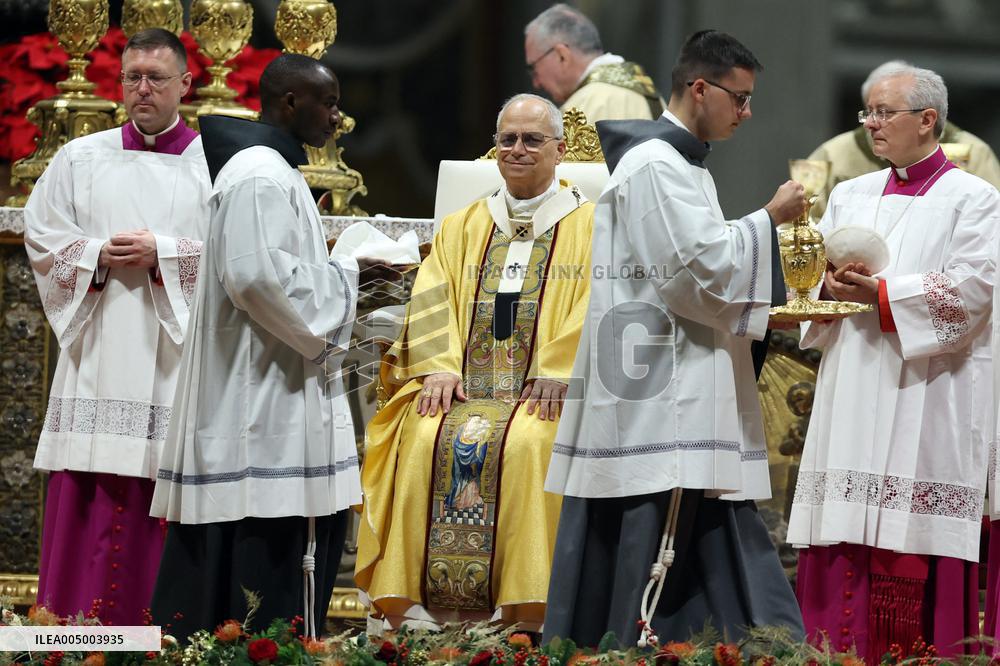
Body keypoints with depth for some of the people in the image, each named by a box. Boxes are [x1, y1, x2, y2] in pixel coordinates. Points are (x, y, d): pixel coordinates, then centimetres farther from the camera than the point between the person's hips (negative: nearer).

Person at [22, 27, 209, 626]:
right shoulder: (81, 159, 12)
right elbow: (42, 238, 10)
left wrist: (162, 255, -13)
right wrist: (98, 256, -7)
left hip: (176, 361, -2)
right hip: (99, 362, 2)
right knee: (90, 506, -2)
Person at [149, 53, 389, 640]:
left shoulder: (275, 171, 18)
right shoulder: (260, 176, -14)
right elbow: (255, 276, -25)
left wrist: (340, 275, 12)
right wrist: (342, 278, -13)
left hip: (279, 388, 11)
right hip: (265, 391, -11)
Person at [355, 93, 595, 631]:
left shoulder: (591, 226, 11)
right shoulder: (462, 228, 23)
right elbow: (432, 300, 10)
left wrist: (556, 372, -17)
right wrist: (439, 368, -9)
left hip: (546, 389, -3)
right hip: (464, 380, 3)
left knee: (524, 443, -34)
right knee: (425, 438, -28)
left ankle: (524, 612, -35)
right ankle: (414, 604, -30)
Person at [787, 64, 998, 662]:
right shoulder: (851, 196, 19)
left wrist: (881, 294, -13)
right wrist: (832, 285, -7)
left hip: (925, 399, -5)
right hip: (853, 394, 5)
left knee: (915, 548, -9)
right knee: (846, 542, -1)